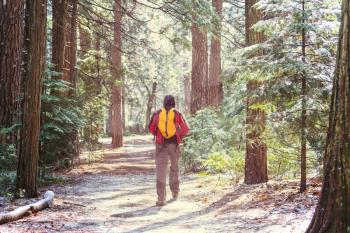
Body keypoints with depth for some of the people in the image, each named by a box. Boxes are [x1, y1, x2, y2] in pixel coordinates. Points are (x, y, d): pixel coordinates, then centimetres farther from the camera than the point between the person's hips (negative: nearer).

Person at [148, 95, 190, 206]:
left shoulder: (157, 114, 1)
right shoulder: (177, 114, -2)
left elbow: (151, 128, 8)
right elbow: (186, 129, -2)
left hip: (161, 144, -1)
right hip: (174, 144, 1)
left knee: (161, 171, -3)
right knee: (174, 167, 22)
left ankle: (161, 198, -13)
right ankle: (175, 192, 34)